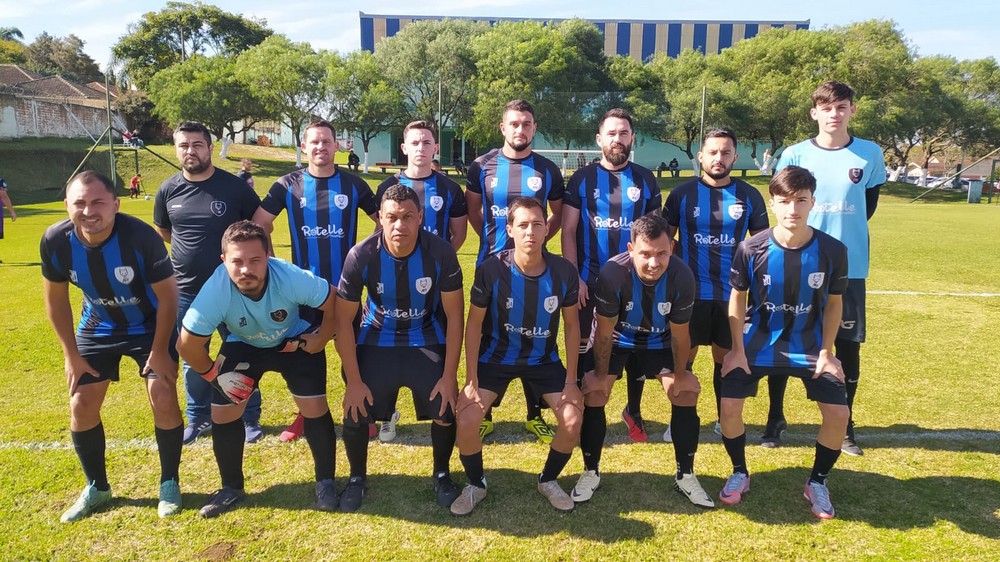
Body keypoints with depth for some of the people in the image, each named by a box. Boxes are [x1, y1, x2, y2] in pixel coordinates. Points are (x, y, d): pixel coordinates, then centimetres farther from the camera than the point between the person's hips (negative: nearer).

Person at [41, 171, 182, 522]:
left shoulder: (141, 237, -32)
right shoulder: (55, 242, -20)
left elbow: (168, 297, -20)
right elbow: (56, 299, -3)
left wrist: (159, 351, -16)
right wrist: (71, 354, -2)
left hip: (150, 326, -4)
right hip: (98, 329, 4)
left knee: (163, 400, -10)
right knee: (81, 406, 4)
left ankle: (169, 484, 12)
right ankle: (97, 488, 26)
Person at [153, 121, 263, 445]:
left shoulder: (235, 187, -9)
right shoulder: (168, 190, 1)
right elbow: (162, 232, 18)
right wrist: (191, 248, 7)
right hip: (185, 291, 3)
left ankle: (249, 418, 23)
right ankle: (199, 417, 32)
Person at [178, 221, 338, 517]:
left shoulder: (292, 278, -38)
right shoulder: (214, 292, -35)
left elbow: (335, 304, -21)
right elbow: (187, 345, -21)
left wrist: (319, 341, -14)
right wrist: (213, 374, -10)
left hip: (296, 340, -1)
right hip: (242, 345, 2)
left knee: (315, 408, -11)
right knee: (223, 413, -1)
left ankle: (325, 482, 13)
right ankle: (232, 488, 23)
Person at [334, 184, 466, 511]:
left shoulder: (440, 253, -23)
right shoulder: (361, 256, -22)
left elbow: (454, 315, -13)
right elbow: (344, 320, -13)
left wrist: (449, 376, -14)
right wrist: (354, 381, -14)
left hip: (427, 340, 0)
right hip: (377, 340, 0)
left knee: (446, 409, -11)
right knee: (356, 412, -9)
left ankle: (442, 476, 19)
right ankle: (357, 478, 21)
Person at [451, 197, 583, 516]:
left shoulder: (564, 272, -17)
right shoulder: (491, 270, -22)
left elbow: (571, 326, -4)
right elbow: (474, 324, -12)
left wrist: (571, 380, -6)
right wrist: (471, 381, -15)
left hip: (544, 360, 2)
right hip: (495, 357, -1)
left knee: (573, 419, -13)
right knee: (466, 420, -18)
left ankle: (548, 481, 17)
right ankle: (476, 485, 12)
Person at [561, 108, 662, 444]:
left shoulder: (646, 180, 5)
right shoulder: (582, 178, 0)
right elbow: (568, 232, -3)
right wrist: (573, 277, -10)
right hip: (589, 281, -1)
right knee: (586, 348, 8)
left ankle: (634, 412, 28)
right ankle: (586, 413, 24)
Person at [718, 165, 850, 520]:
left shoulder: (832, 250, -16)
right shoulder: (752, 249, -19)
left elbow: (834, 303, -1)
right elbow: (737, 297, -4)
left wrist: (826, 352, -6)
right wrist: (737, 349, -8)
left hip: (809, 345, 1)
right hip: (758, 342, -1)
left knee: (838, 414, -11)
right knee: (730, 406, -13)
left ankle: (817, 482, 16)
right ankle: (740, 473, 14)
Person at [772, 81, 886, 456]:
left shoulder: (870, 154, -1)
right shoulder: (795, 154, -3)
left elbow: (869, 203, 13)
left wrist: (846, 233, 10)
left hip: (849, 267, 1)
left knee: (848, 345, 7)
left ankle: (844, 425, 23)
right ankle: (775, 416, 22)